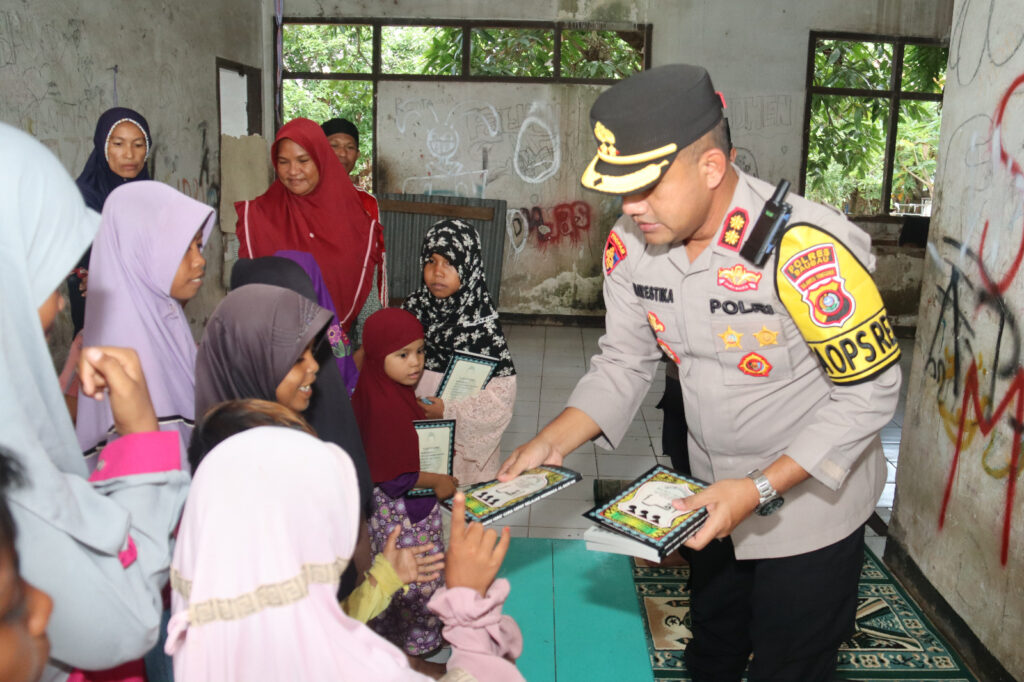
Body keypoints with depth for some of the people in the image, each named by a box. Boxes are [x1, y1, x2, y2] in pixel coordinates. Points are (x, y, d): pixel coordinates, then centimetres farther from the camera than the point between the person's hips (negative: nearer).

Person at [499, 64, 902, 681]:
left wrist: (762, 488, -28)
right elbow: (626, 361, -1)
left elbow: (870, 392, -24)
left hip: (809, 498, -5)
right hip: (714, 493, 6)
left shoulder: (809, 252, -33)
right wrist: (552, 443, -15)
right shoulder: (631, 244, -13)